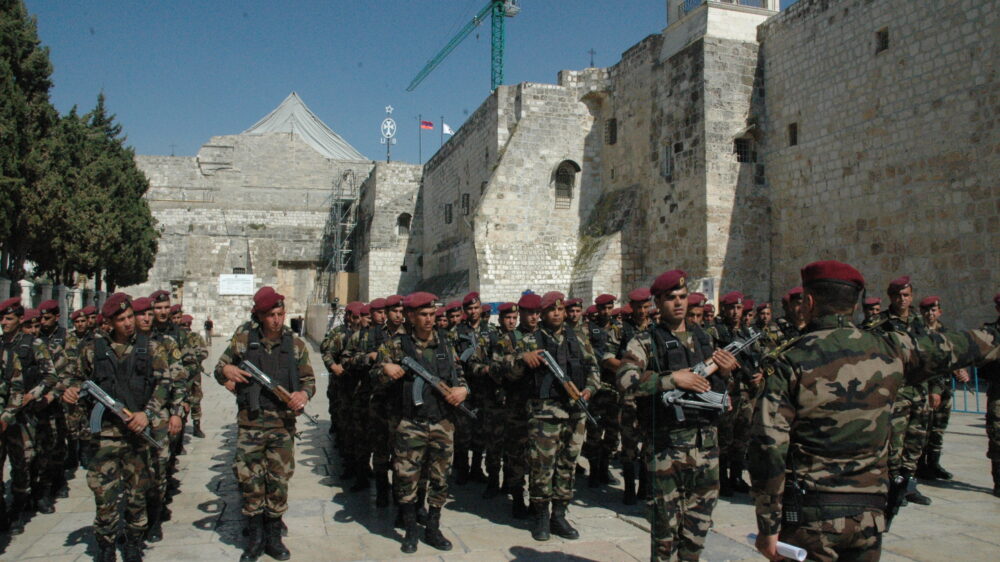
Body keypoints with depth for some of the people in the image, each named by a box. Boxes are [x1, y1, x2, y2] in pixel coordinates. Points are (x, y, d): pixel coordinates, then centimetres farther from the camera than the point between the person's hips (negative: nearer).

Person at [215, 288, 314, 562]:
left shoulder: (296, 345, 4)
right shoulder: (242, 341, 2)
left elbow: (309, 380, 7)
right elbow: (219, 370, 12)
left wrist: (304, 393, -16)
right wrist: (226, 371, -13)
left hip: (283, 424, 1)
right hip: (250, 423, 0)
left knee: (279, 482, 6)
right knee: (250, 480, 3)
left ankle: (273, 537, 21)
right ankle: (254, 538, 19)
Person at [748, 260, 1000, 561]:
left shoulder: (788, 364, -11)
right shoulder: (889, 349, 0)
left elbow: (768, 446, -16)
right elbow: (953, 347, 19)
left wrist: (768, 527, -10)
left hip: (808, 514, -4)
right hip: (869, 512, 4)